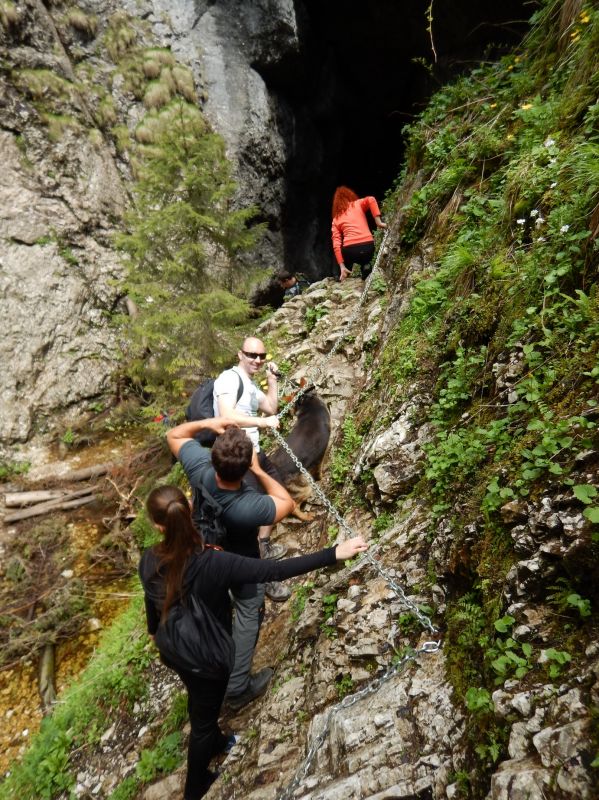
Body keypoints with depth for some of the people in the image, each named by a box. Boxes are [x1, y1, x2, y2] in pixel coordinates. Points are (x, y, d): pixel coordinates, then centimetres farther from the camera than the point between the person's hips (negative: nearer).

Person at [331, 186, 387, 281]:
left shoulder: (335, 220, 16)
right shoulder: (358, 204, 15)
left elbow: (336, 245, 6)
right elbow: (371, 200, -8)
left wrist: (342, 266, 3)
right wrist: (378, 222, -4)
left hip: (350, 251, 1)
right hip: (368, 247, -1)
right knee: (364, 261, 34)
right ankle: (366, 266, 7)